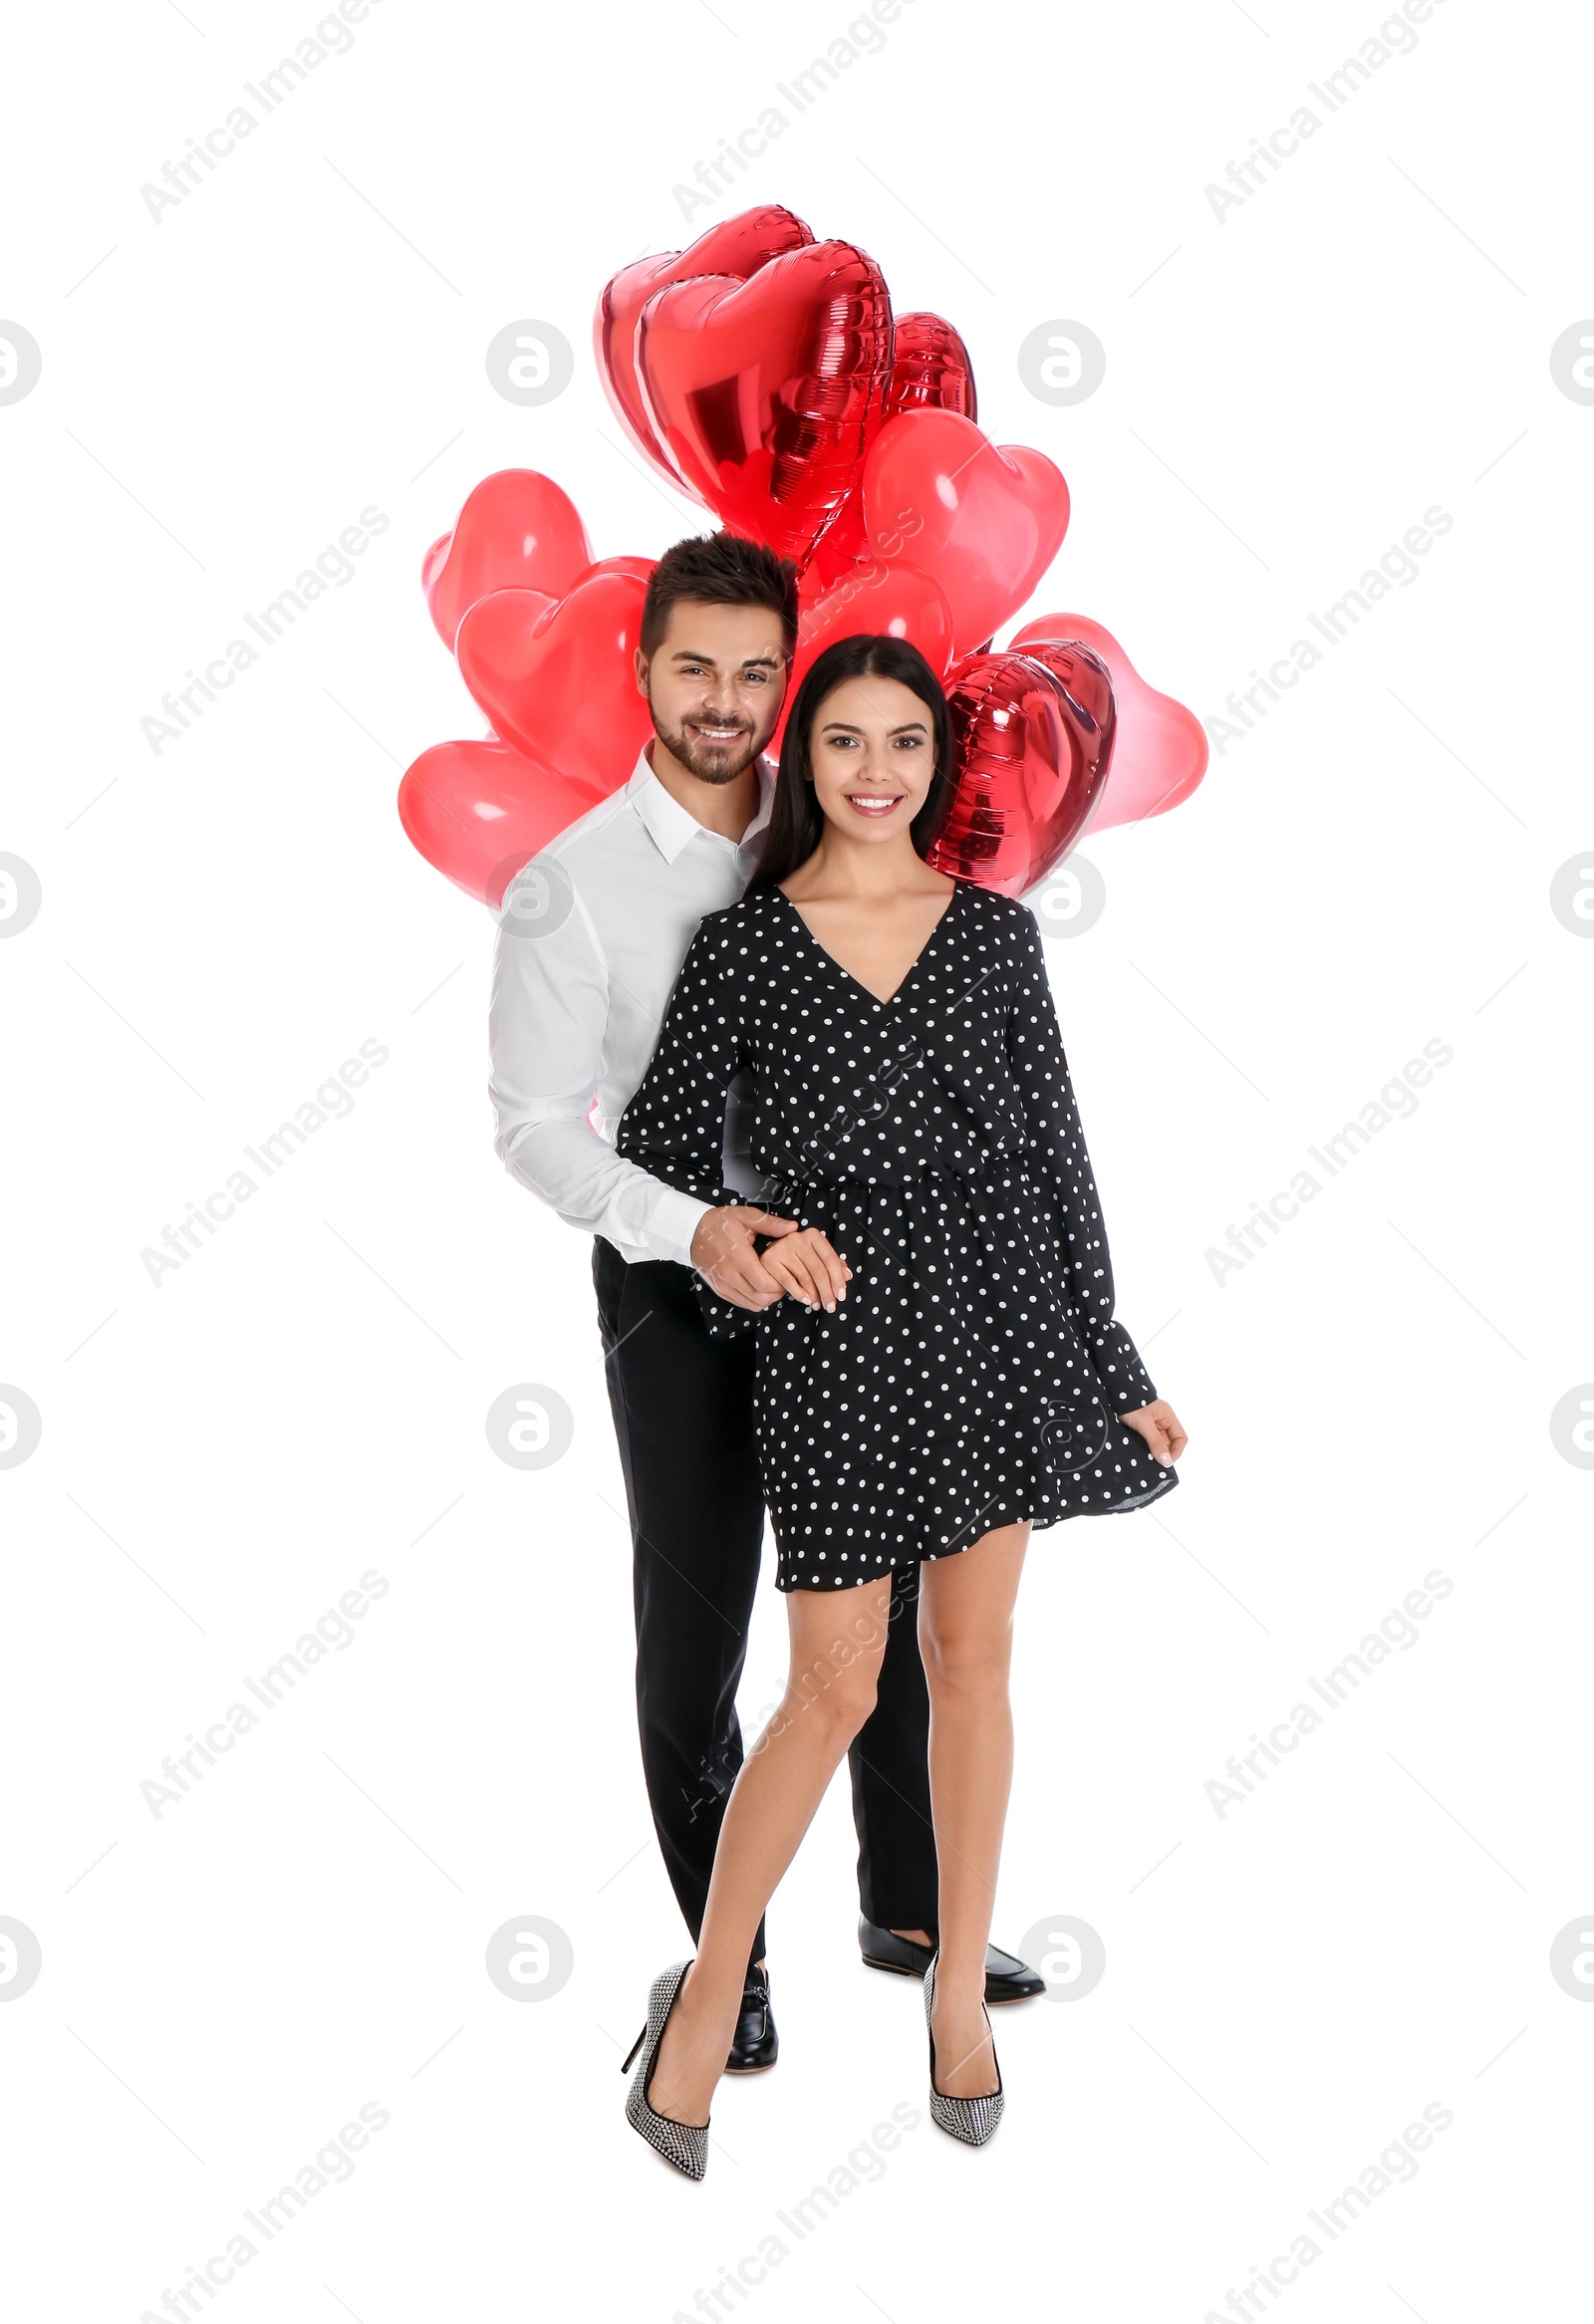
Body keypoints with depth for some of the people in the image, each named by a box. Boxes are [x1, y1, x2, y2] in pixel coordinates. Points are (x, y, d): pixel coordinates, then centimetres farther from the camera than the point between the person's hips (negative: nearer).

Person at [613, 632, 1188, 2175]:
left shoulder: (995, 931, 5)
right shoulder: (743, 942, 0)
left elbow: (1054, 1152, 8)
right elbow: (658, 1141, 6)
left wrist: (1116, 1370, 7)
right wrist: (740, 1244, -14)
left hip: (998, 1317, 2)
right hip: (837, 1335, -2)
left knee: (972, 1661, 11)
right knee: (836, 1687, 0)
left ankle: (959, 1987, 30)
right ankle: (706, 1996, 21)